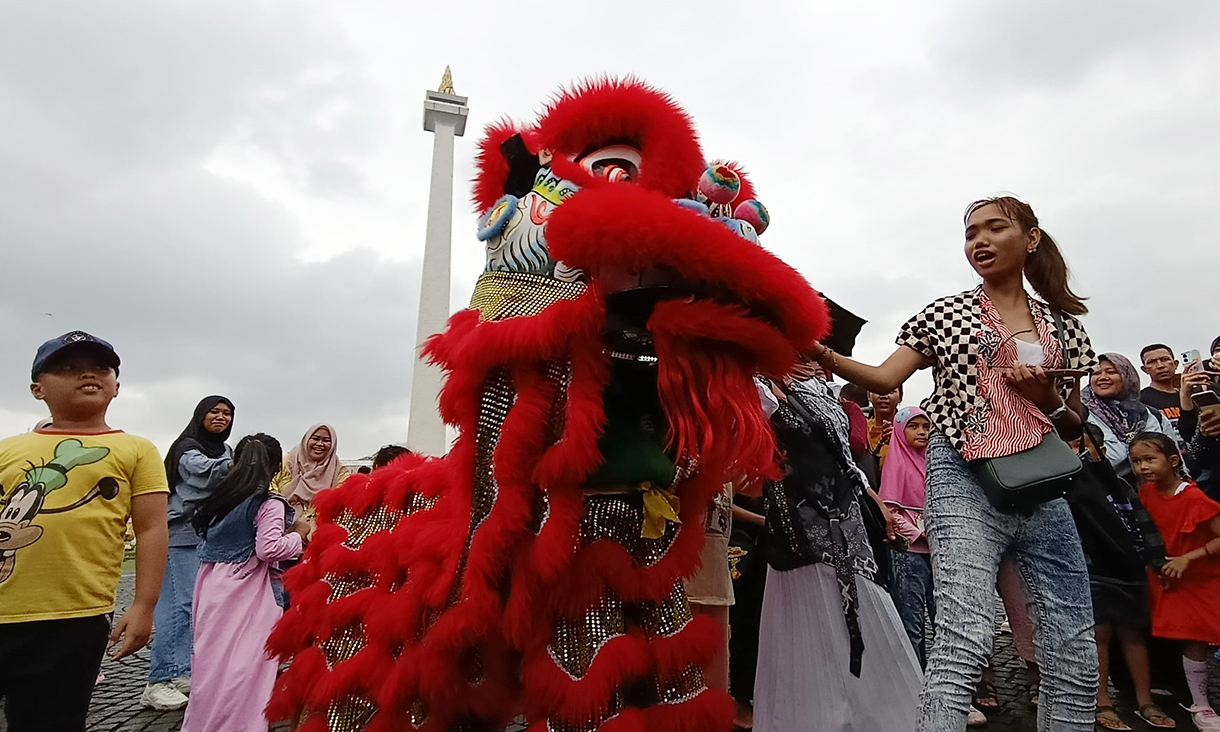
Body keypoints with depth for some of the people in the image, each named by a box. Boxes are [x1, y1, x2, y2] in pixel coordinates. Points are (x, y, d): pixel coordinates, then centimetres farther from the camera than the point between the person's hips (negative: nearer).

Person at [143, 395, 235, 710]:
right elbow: (207, 470, -25)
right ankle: (157, 683, -8)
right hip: (183, 534, -8)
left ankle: (183, 674, 14)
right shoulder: (187, 448, -5)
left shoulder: (225, 451, 19)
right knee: (182, 603, -12)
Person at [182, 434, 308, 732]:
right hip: (247, 593, -7)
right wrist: (298, 535, -4)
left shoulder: (220, 495, 9)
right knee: (244, 665, 0)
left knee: (213, 660, 17)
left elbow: (206, 536, 16)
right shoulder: (269, 504, -12)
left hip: (214, 585, 7)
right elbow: (268, 549, -20)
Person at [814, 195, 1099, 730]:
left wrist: (1047, 398, -2)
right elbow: (885, 378, -5)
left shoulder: (1064, 325, 16)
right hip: (964, 479, -4)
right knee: (964, 640, -18)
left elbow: (1075, 427, 19)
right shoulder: (946, 313, 8)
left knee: (1077, 660, 7)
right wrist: (822, 354, -20)